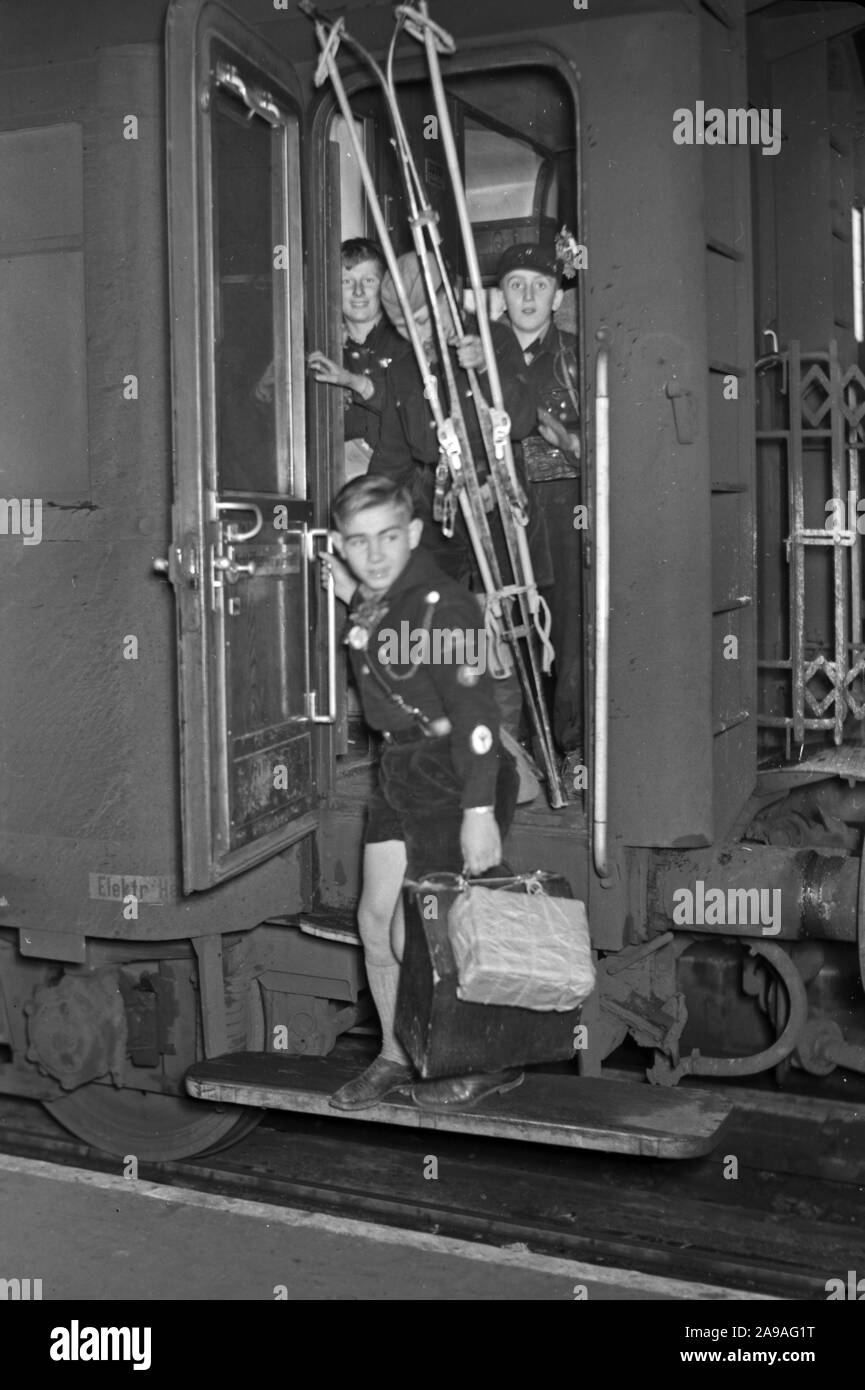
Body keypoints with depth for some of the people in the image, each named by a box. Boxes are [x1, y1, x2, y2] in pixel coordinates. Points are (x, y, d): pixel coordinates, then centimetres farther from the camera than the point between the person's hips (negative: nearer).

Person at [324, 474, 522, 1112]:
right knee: (376, 920, 11)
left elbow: (475, 713, -26)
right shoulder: (374, 599, 4)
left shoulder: (443, 607, -22)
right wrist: (347, 586, 14)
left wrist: (479, 812, -30)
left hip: (452, 782, -9)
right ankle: (397, 1055, 30)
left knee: (416, 938, -5)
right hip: (402, 773, 9)